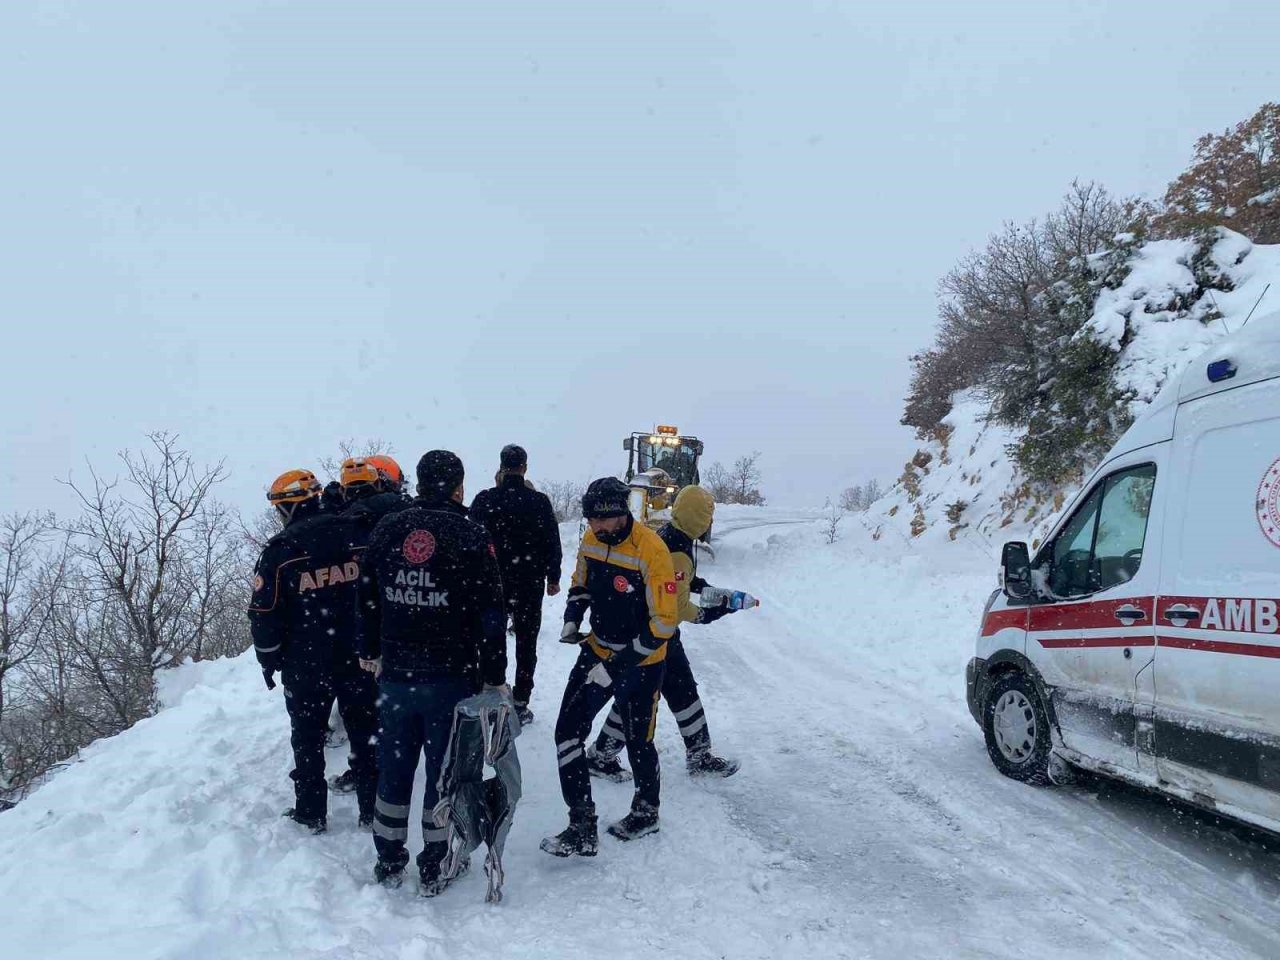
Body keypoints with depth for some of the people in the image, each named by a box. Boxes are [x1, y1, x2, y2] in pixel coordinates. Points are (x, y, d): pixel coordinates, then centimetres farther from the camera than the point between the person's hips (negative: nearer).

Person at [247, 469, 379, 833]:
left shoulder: (280, 549, -10)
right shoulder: (355, 534, -1)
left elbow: (264, 612, -7)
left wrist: (268, 660, 7)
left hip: (305, 664, -2)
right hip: (359, 657, 3)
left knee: (308, 740, 13)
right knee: (366, 734, 12)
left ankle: (312, 814, 22)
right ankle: (372, 810, 20)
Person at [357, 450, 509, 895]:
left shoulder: (385, 529, 1)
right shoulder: (471, 537, -11)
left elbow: (367, 598, 12)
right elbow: (490, 614, -11)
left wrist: (369, 651, 25)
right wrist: (495, 676, -2)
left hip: (394, 675, 4)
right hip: (452, 678, -3)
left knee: (394, 766, 17)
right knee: (444, 770, 10)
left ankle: (388, 862, 29)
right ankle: (433, 870, 20)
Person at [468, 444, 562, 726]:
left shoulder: (484, 500, -6)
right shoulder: (539, 502, -7)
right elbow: (552, 543, -3)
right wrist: (553, 579, 9)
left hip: (492, 583, 1)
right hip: (530, 584, -1)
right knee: (526, 643, 8)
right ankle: (520, 704, 9)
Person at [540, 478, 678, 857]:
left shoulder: (651, 551, -25)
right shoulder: (591, 541, -4)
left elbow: (664, 623, -23)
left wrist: (615, 667, -24)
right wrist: (572, 619, -6)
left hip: (640, 663, -6)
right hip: (597, 651, 6)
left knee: (638, 743, 12)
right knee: (567, 733, -2)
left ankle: (646, 811, 39)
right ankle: (582, 828, 6)